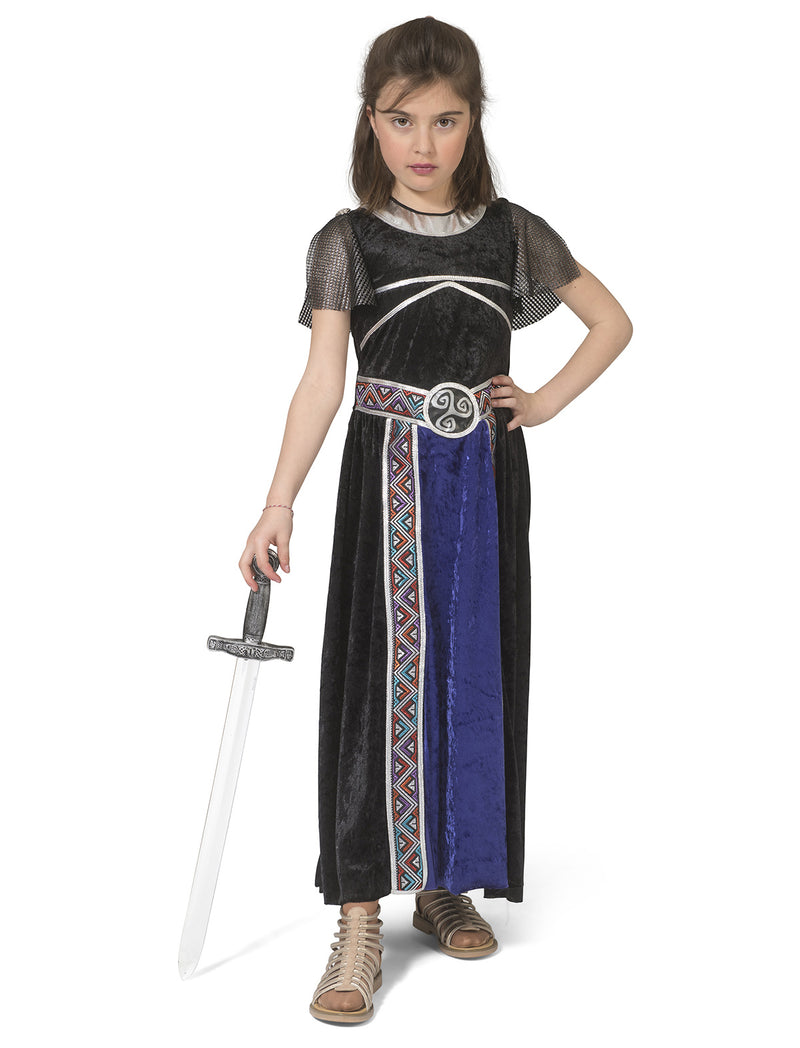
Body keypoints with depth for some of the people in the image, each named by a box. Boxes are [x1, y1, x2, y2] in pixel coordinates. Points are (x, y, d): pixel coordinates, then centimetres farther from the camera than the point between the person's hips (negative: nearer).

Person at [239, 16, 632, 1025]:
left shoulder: (512, 233, 4)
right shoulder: (347, 242, -2)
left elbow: (612, 321, 13)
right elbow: (322, 381, -8)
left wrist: (548, 401, 1)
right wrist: (278, 506, -16)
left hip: (486, 477, 3)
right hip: (389, 480, -2)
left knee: (475, 674, 7)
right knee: (382, 680, -5)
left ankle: (448, 881, 23)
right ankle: (361, 917, -1)